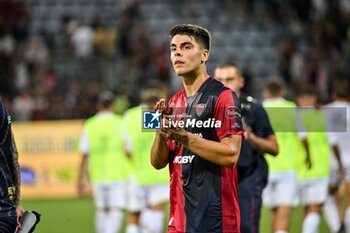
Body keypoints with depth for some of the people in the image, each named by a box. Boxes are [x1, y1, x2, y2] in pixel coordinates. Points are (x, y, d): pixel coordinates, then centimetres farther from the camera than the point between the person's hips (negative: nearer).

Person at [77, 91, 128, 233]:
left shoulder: (89, 125, 2)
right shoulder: (120, 124, -3)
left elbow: (85, 155, 0)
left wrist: (81, 179, 6)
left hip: (97, 175, 3)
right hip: (117, 175, -3)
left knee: (101, 211, 17)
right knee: (116, 212, -5)